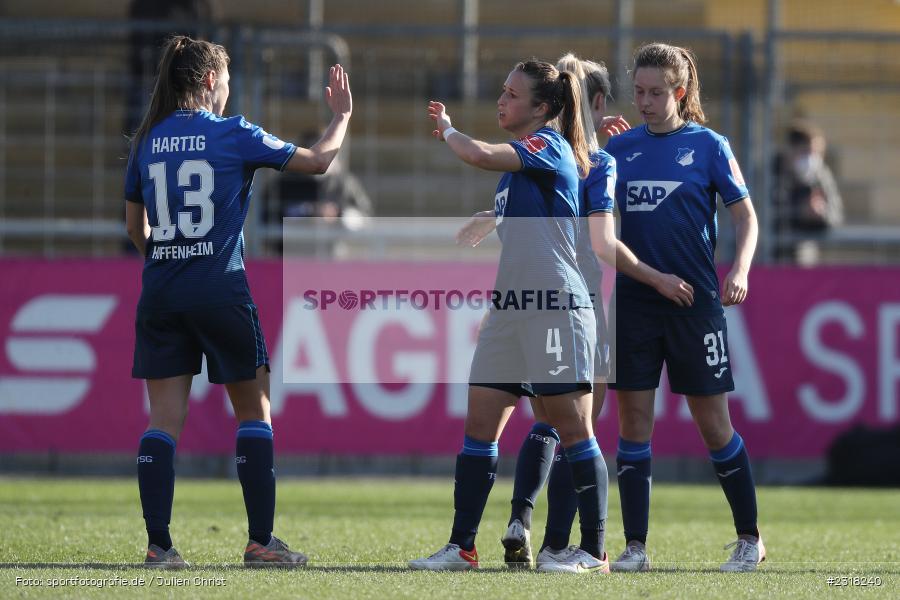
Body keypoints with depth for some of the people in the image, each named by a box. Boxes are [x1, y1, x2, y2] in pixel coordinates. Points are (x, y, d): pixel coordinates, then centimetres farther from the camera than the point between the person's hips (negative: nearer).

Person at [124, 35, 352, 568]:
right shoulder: (233, 135, -4)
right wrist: (342, 116, 21)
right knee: (254, 411, 9)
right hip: (220, 290, -3)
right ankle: (261, 541, 7)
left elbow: (135, 228, 14)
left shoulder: (147, 142, 7)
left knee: (164, 418, 3)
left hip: (160, 293, 3)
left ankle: (159, 545, -4)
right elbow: (317, 161, 4)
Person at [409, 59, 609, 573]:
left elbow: (480, 155, -22)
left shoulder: (548, 145, -9)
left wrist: (447, 129, -5)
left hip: (556, 307, -9)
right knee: (480, 424, 5)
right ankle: (462, 547, 8)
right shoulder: (519, 156, 17)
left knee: (573, 428, -5)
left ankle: (594, 551, 0)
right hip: (512, 303, 9)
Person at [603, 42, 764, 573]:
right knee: (633, 424, 0)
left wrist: (740, 270, -16)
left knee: (714, 425, 1)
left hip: (695, 301, -3)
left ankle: (750, 538, 15)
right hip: (633, 303, 3)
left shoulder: (708, 145, -1)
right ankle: (635, 547, 4)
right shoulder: (620, 147, 8)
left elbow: (746, 214, 0)